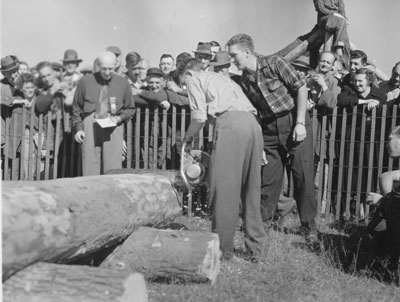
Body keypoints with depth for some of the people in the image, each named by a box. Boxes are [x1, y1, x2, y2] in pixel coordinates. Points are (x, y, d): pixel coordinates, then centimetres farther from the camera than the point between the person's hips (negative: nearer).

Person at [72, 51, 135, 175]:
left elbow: (130, 109, 15)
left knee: (113, 168, -6)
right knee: (90, 166, -3)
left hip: (113, 127, 0)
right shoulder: (85, 81, 6)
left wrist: (120, 118, -3)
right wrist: (78, 128, 5)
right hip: (90, 124, 0)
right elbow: (76, 107, 13)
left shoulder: (123, 83, 7)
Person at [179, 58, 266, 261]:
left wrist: (188, 138, 19)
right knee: (251, 189, 12)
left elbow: (200, 116, 1)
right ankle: (255, 248, 17)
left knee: (224, 190, -1)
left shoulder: (194, 79, 16)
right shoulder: (221, 78, 37)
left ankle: (223, 249, 4)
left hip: (230, 123, -7)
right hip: (253, 123, 8)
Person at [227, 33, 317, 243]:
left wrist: (300, 123, -15)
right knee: (268, 178, 4)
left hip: (294, 123, -4)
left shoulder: (274, 63, -9)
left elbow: (301, 88, -9)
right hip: (269, 129, 4)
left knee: (303, 176, -2)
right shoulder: (244, 80, 6)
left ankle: (309, 227, 11)